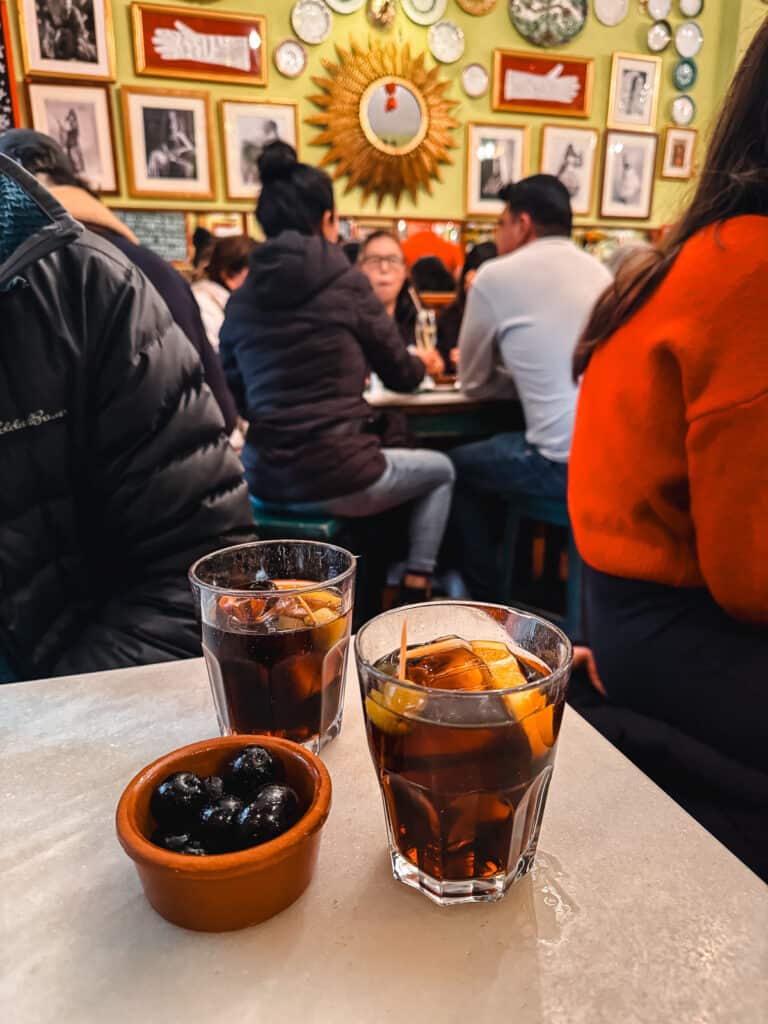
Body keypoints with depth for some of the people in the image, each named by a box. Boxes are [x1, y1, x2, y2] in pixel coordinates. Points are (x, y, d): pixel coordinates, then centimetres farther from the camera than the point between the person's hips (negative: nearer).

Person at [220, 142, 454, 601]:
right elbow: (401, 376, 5)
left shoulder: (241, 299, 6)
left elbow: (236, 397, 15)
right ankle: (417, 584, 19)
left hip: (266, 481, 6)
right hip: (337, 479, -5)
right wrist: (421, 361, 29)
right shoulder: (346, 282, -5)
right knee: (441, 470, 23)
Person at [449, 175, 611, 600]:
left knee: (457, 466, 19)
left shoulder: (497, 275, -2)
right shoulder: (599, 271, 15)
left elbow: (473, 383, 7)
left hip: (566, 463, -7)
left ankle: (486, 597, 29)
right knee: (492, 452, 29)